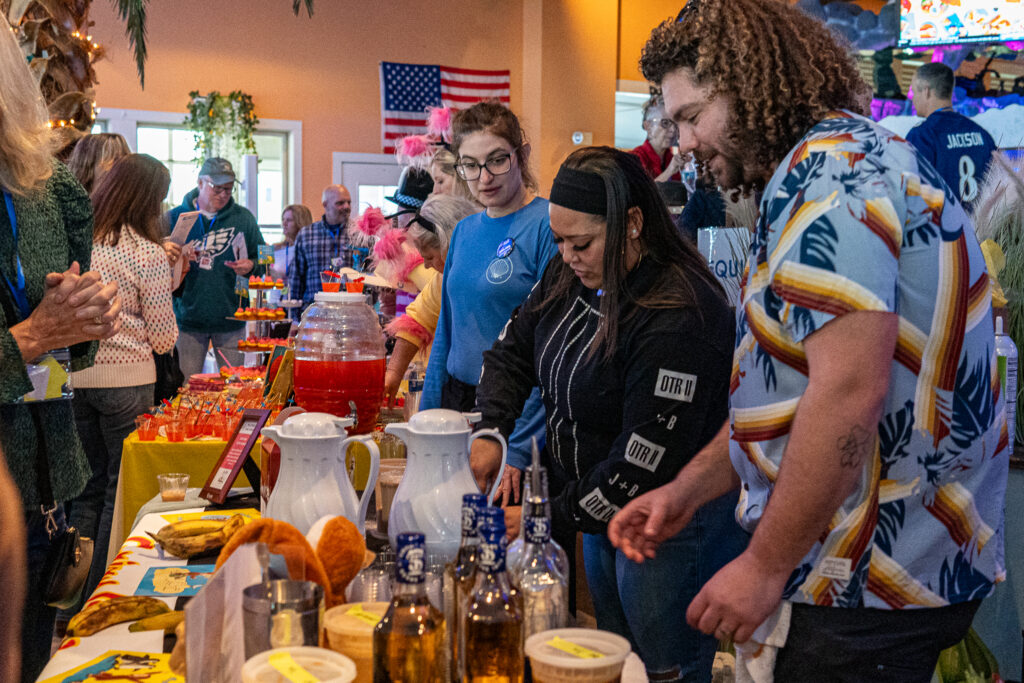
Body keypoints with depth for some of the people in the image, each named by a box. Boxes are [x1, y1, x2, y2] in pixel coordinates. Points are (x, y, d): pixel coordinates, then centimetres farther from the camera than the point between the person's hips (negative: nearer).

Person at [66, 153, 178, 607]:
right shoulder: (149, 254, -12)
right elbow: (164, 337, -8)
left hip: (74, 377, 5)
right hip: (124, 381, -5)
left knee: (89, 484, 17)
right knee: (123, 488, 8)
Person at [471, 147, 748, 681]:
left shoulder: (678, 318, -28)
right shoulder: (569, 277, -2)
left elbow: (645, 465, -28)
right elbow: (512, 351, 9)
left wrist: (549, 518, -21)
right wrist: (491, 431, -8)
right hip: (600, 514, 8)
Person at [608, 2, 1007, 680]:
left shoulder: (829, 176, -18)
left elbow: (848, 394, -27)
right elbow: (788, 386, 18)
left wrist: (765, 565, -19)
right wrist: (688, 488, 11)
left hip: (873, 586, -10)